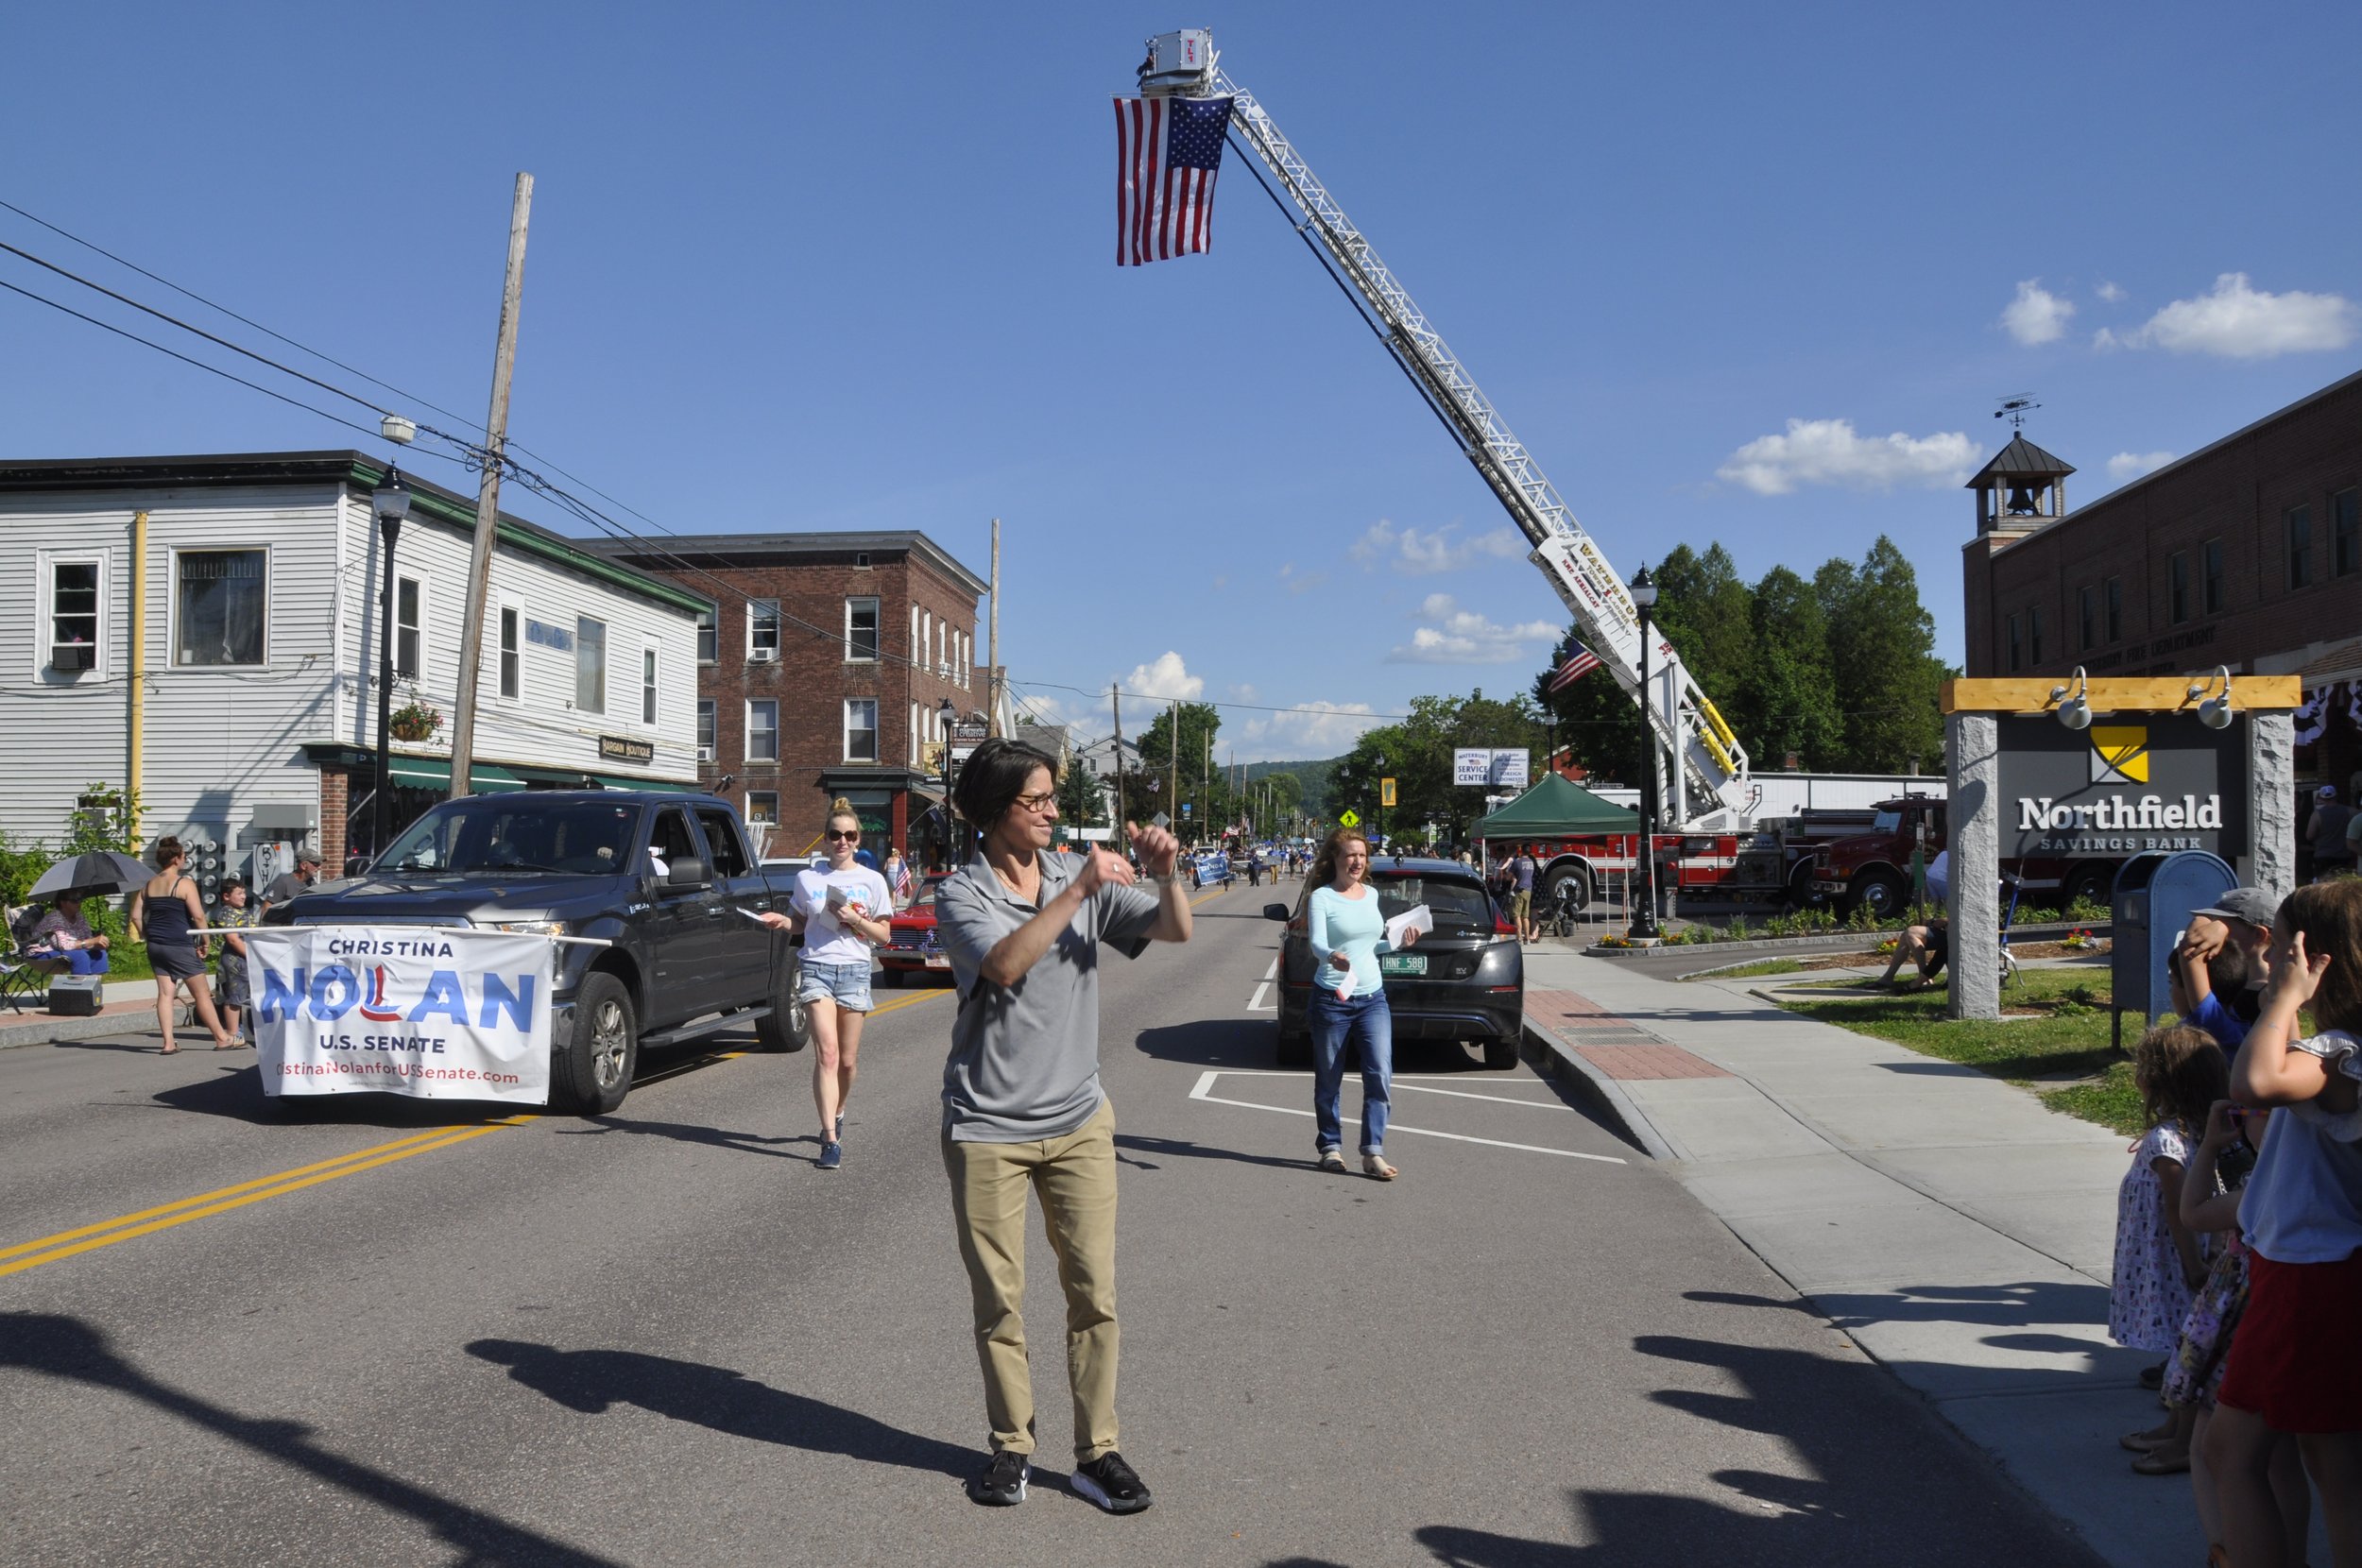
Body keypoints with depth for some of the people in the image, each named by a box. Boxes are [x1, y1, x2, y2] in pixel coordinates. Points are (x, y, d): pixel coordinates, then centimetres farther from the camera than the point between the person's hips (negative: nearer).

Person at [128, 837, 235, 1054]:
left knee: (165, 993, 7)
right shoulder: (184, 884, -11)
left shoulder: (149, 885, 9)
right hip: (181, 946, -6)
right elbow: (198, 915, -16)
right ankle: (221, 1039, 7)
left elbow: (136, 915, 10)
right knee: (202, 994, 2)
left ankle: (168, 1043, 3)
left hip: (156, 945, 6)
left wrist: (148, 937, 16)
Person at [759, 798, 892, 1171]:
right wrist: (781, 921, -3)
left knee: (846, 1060, 6)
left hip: (854, 971, 1)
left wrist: (854, 919, -10)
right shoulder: (807, 879, 9)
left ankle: (836, 1115, 34)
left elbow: (884, 935, 6)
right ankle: (831, 1140, -17)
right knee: (826, 1053, -14)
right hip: (817, 968, -1)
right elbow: (801, 923, 18)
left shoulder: (872, 881, 5)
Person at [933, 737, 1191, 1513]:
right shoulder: (962, 893, -7)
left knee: (1095, 1292, 3)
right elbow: (1004, 963, -26)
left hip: (1078, 1121, 3)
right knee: (998, 1302, 7)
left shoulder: (1082, 876, 3)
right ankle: (1011, 1446, 24)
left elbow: (1175, 930, 1)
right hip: (987, 1128, -2)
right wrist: (1080, 889, -28)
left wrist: (1165, 875, -19)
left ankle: (1097, 1452, 15)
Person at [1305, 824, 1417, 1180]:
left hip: (1373, 998, 4)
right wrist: (1332, 957, -41)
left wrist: (1399, 942, 7)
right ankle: (1330, 1147, 19)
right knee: (1328, 1081, 5)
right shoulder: (1321, 897, -6)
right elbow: (1316, 943, -21)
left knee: (1380, 1075, -8)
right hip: (1331, 1000, -4)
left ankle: (1373, 1152, -4)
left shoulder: (1372, 894, 11)